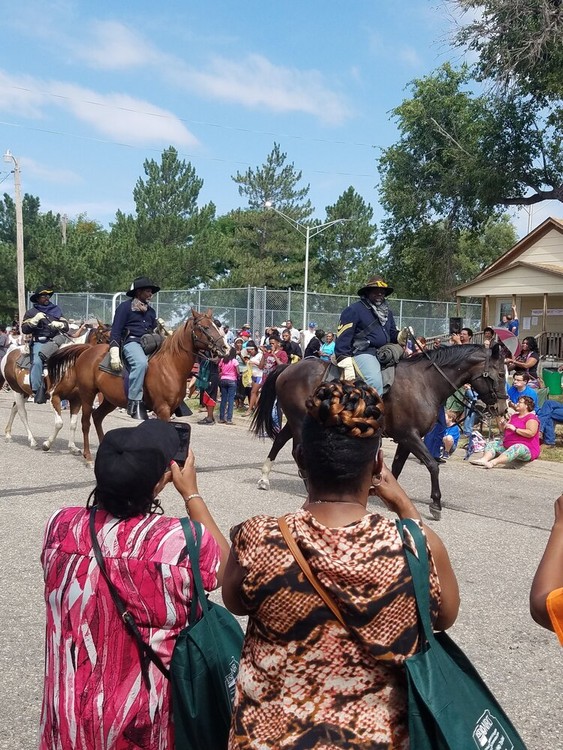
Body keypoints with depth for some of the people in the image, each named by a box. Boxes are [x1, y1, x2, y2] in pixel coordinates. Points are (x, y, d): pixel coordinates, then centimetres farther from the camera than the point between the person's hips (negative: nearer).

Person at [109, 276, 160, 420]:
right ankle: (134, 403, -38)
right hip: (131, 342, -8)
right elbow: (115, 332, -3)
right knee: (141, 363, -38)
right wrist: (114, 354, -14)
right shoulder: (125, 307, 3)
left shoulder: (151, 311, 24)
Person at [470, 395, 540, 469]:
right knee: (491, 444, -4)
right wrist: (502, 425, 0)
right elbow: (506, 429, 22)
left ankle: (493, 462, -61)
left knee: (517, 448, -41)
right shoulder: (514, 416, 22)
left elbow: (531, 433, -20)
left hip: (525, 448, -9)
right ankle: (484, 459, -36)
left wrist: (515, 429, -24)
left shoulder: (531, 418, -5)